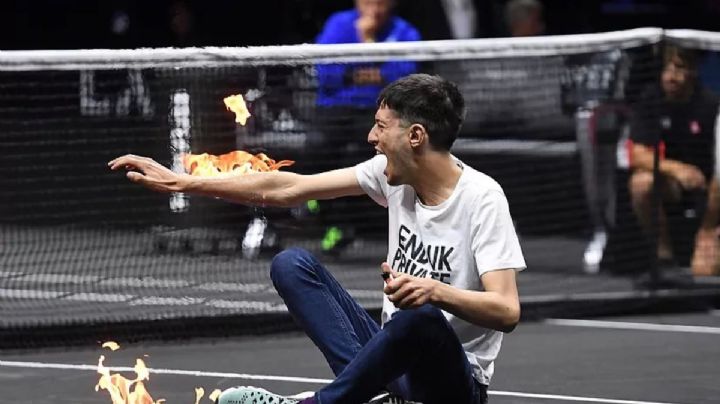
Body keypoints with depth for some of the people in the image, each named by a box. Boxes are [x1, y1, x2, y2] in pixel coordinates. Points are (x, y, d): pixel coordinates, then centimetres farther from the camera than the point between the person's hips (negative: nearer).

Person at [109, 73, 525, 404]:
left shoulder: (481, 198, -17)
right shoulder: (393, 173, 2)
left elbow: (507, 312, -26)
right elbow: (285, 189, 6)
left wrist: (434, 291, -44)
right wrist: (180, 183, 5)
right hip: (395, 353, 7)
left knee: (421, 316, -40)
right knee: (291, 264, -6)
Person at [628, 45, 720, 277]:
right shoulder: (652, 101, -11)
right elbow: (638, 156, -15)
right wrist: (675, 168, -36)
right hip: (671, 179, 3)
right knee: (642, 182, -33)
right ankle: (663, 251, -11)